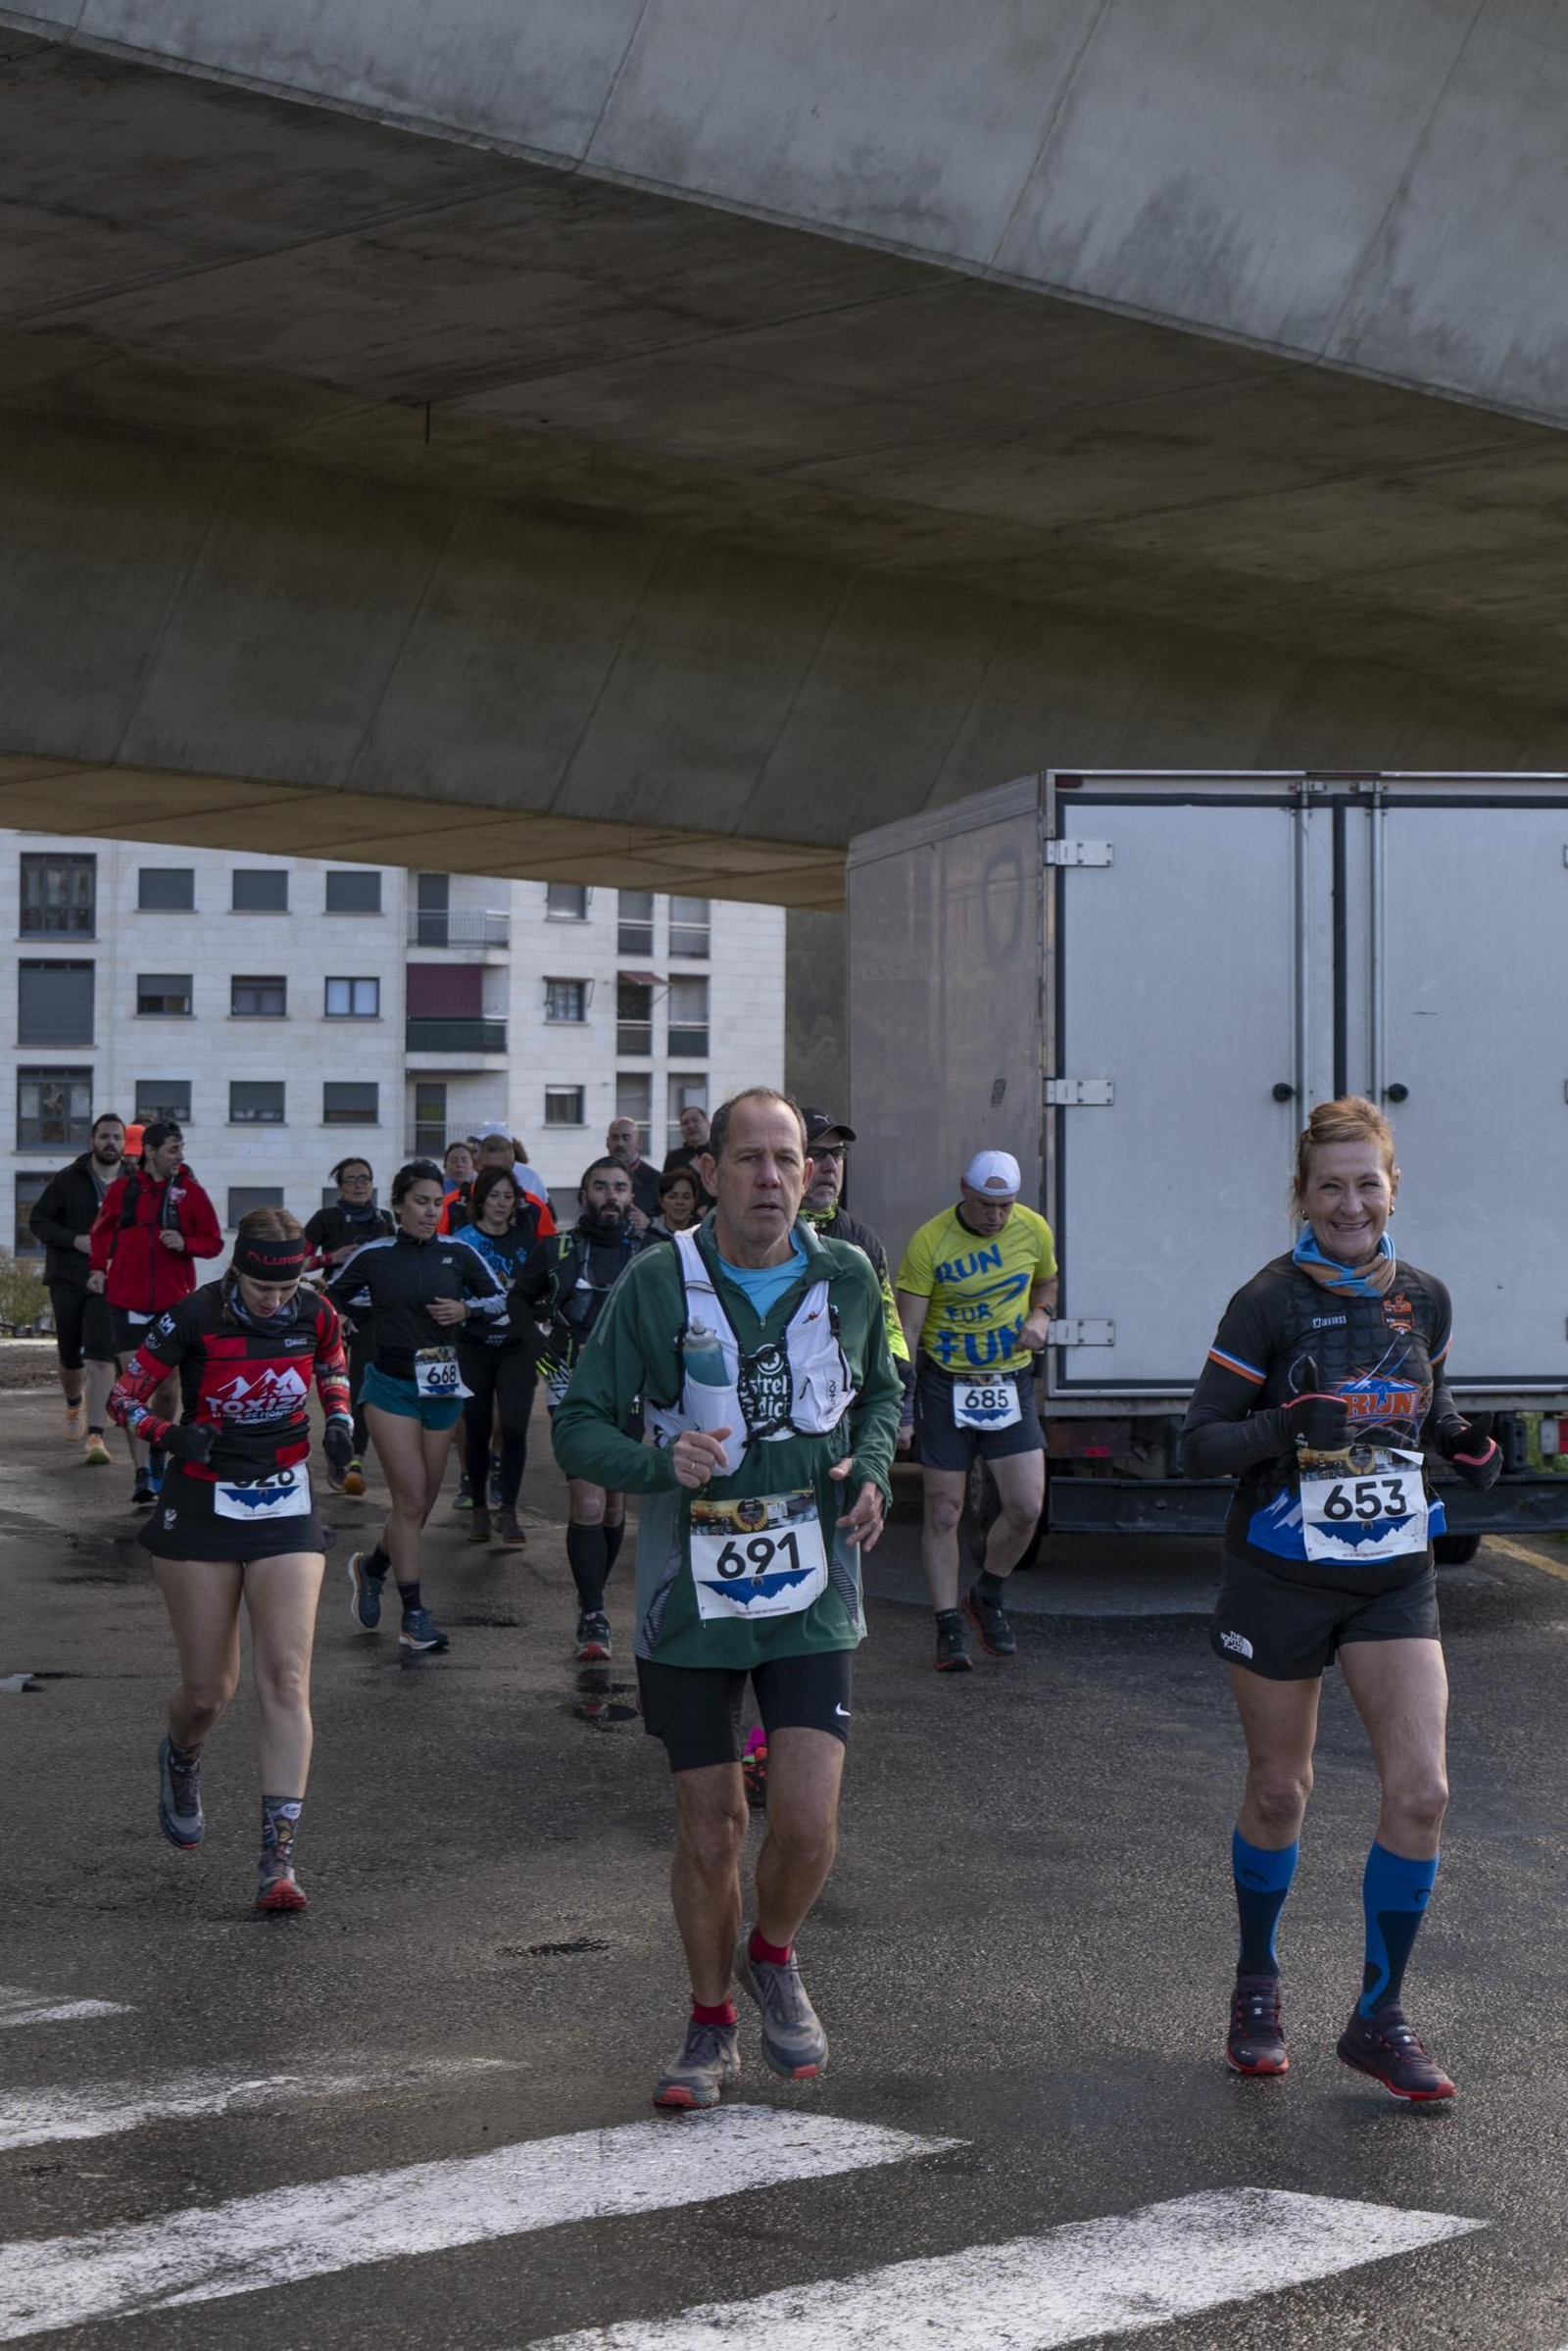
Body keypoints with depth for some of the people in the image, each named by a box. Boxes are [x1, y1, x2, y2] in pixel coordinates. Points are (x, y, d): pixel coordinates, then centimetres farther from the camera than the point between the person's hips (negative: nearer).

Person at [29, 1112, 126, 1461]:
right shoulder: (68, 1180, -2)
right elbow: (38, 1220, 0)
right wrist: (76, 1240, -14)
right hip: (68, 1280, 1)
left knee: (101, 1354, -15)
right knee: (70, 1357, 10)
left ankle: (95, 1436, -19)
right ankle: (74, 1404, 43)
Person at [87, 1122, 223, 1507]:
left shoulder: (189, 1191, -1)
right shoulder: (122, 1188, 0)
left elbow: (214, 1242, 2)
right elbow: (101, 1232, 15)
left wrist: (185, 1243, -16)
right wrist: (98, 1267, 2)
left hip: (173, 1302, 1)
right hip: (128, 1300, -1)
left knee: (166, 1385, 11)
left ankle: (159, 1453, 35)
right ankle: (142, 1476, -7)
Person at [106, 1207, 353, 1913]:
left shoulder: (314, 1316, -7)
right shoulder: (193, 1319, -16)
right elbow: (125, 1395, -7)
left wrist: (339, 1419, -4)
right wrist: (171, 1433, -25)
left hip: (286, 1509, 2)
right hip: (203, 1507, -1)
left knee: (286, 1680, -11)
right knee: (208, 1689, 4)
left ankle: (279, 1856, -12)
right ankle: (180, 1761, 42)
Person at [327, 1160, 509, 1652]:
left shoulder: (457, 1254, 0)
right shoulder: (374, 1256, -3)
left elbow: (499, 1298, 9)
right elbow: (331, 1297, 13)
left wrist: (467, 1309, -9)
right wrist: (375, 1310, 0)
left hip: (442, 1388, 3)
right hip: (391, 1386, -3)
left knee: (423, 1501, 11)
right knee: (411, 1499, -9)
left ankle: (371, 1566, 37)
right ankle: (413, 1613, -2)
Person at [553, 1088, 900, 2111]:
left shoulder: (847, 1277, 1)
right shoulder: (658, 1282, -8)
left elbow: (883, 1392, 19)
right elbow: (579, 1426, -5)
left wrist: (870, 1471, -1)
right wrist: (659, 1462, -25)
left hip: (812, 1597, 1)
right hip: (691, 1600, -1)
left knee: (807, 1822, -10)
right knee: (710, 1832, 6)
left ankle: (773, 1956, 23)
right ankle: (713, 2025, 29)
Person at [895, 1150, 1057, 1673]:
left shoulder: (1033, 1230, -2)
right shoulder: (929, 1242, -13)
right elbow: (906, 1330, -12)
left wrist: (1041, 1316, -3)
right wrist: (900, 1407, -18)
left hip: (1011, 1381, 3)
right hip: (944, 1384, -3)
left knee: (1026, 1507, -5)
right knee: (943, 1512, -1)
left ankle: (987, 1597, 21)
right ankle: (949, 1630, 10)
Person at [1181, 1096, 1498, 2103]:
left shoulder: (1425, 1299, 2)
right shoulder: (1270, 1303, -11)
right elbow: (1200, 1442, -11)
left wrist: (1464, 1439, -3)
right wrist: (1285, 1430, -29)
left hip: (1394, 1576, 3)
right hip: (1282, 1576, -3)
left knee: (1421, 1791, -7)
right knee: (1279, 1793, 10)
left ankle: (1380, 2018, 8)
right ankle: (1258, 1987, 33)